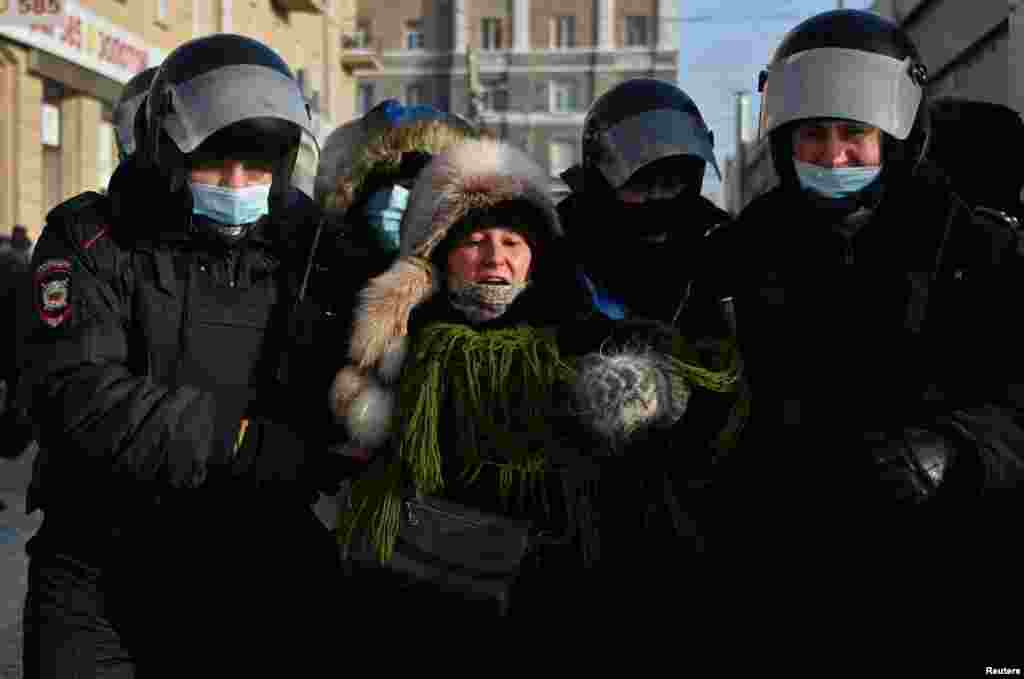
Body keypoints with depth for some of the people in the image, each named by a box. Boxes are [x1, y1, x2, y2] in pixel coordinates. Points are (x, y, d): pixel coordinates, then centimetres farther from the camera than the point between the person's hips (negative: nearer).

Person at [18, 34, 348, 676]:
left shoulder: (304, 252, 4)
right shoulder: (93, 239, -4)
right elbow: (80, 396, -19)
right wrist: (250, 442, -21)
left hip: (263, 570, 3)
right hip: (99, 572, -2)